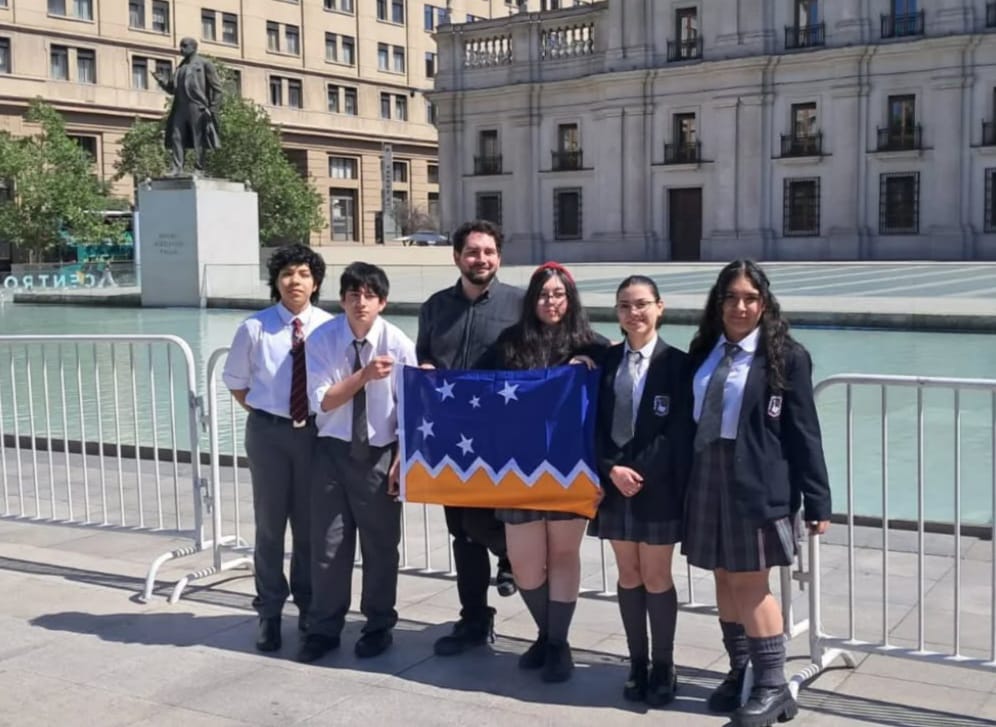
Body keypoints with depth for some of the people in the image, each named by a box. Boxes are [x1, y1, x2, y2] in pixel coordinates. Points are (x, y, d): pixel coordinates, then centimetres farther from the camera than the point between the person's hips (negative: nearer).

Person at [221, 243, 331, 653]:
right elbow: (235, 382, 6)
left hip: (314, 431, 1)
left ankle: (308, 606, 32)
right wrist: (262, 415, 1)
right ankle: (270, 612, 24)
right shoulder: (255, 328, -7)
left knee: (309, 524, 14)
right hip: (269, 432, -1)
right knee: (270, 524, 9)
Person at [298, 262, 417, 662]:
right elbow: (323, 400, -14)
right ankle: (324, 629, 21)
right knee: (328, 543, 6)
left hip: (380, 453, -1)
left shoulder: (398, 344, -10)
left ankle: (378, 627, 26)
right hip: (333, 450, 1)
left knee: (380, 544, 8)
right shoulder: (322, 340, -8)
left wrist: (402, 460, -9)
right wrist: (364, 375, -27)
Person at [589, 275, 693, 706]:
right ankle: (638, 663, 23)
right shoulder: (605, 361, 5)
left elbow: (680, 434, -8)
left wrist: (640, 470, -13)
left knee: (656, 578, 4)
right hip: (614, 483, 3)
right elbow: (594, 425, 3)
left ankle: (663, 667, 18)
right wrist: (611, 468, -10)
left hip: (658, 487, -3)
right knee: (628, 576, 11)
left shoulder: (677, 363, -5)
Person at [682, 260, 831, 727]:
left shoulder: (785, 356, -5)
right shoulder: (703, 352, 9)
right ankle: (738, 672, 25)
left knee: (750, 583, -4)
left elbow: (803, 431, -6)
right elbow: (688, 417, 9)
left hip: (757, 483, -5)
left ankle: (773, 687, 9)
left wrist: (817, 500, -8)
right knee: (724, 579, 11)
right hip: (706, 478, 5)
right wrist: (685, 479, 4)